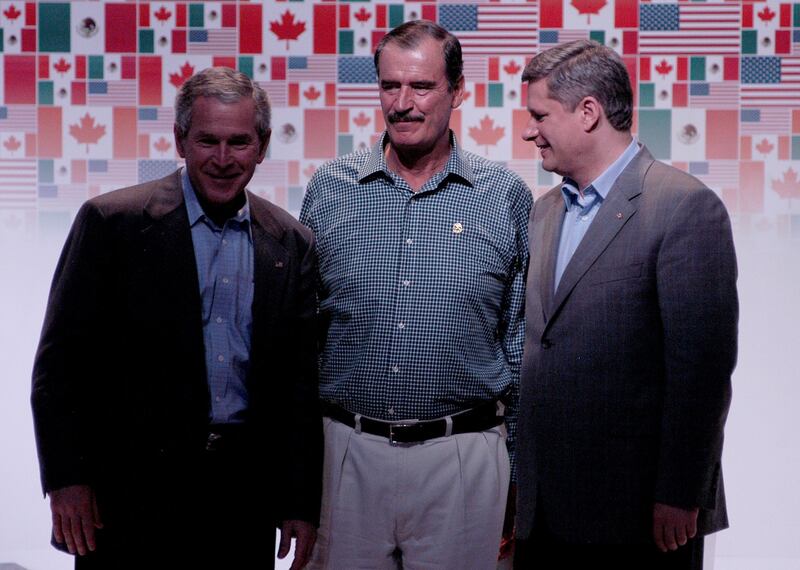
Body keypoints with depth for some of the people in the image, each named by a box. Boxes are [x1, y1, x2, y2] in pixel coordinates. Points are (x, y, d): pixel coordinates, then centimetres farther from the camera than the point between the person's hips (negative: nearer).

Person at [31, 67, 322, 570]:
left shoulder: (291, 244, 7)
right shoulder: (112, 222, -4)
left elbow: (301, 382, 9)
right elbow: (61, 362, -4)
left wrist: (302, 504, 6)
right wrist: (67, 479, -10)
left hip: (245, 491, 3)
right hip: (133, 486, -3)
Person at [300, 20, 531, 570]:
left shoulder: (506, 197, 0)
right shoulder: (329, 190, 3)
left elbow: (520, 337, 6)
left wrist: (524, 462, 5)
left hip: (462, 457, -1)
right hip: (346, 451, 1)